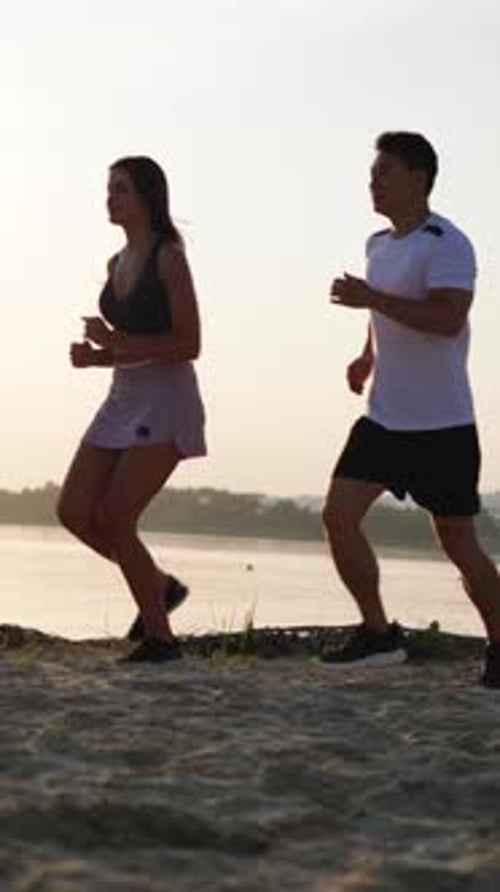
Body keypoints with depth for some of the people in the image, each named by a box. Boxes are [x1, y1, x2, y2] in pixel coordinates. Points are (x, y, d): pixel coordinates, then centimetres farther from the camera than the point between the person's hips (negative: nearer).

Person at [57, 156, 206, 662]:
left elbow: (188, 344, -14)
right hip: (124, 398, 8)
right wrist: (94, 355, 3)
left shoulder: (168, 259, -9)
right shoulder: (116, 264, 15)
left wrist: (115, 341, -20)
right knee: (74, 511, -1)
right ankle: (159, 587, 19)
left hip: (165, 399, -8)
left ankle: (159, 638, 0)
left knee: (114, 518, -12)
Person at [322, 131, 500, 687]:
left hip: (442, 425, -7)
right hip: (385, 418, 7)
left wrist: (372, 299, -28)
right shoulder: (379, 245, 12)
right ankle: (378, 633, 3)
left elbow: (447, 318, -28)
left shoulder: (446, 245, -14)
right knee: (338, 513, -7)